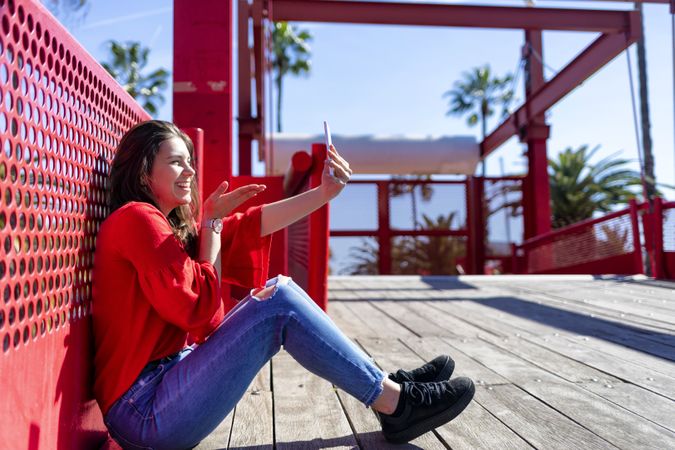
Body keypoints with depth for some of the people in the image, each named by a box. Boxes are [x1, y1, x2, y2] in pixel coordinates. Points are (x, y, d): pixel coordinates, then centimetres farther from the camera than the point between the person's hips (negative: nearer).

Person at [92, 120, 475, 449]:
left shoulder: (176, 226, 14)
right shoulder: (136, 219, -13)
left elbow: (250, 225, 4)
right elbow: (199, 306, -18)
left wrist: (325, 193, -4)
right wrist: (211, 223, -7)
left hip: (170, 380, 9)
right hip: (146, 411, -9)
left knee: (277, 291, 3)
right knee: (279, 302, -18)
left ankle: (388, 384, 3)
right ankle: (397, 404, -8)